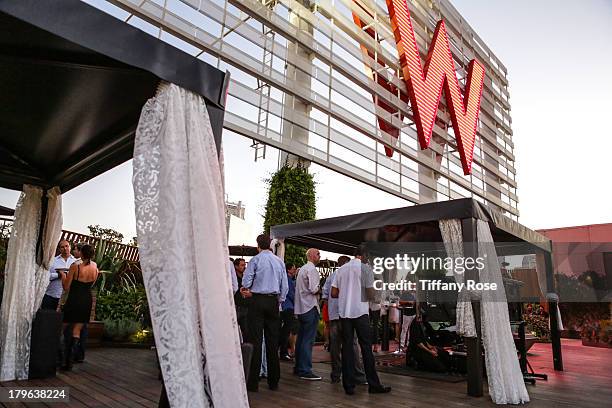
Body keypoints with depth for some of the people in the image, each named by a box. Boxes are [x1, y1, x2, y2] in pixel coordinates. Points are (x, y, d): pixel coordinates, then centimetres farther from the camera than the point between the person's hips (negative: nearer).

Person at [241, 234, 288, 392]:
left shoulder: (256, 259, -5)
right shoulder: (280, 262, 7)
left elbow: (246, 282, -7)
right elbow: (285, 286, 10)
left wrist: (247, 291, 14)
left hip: (258, 300, -4)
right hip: (274, 301, 4)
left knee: (255, 340, -1)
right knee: (273, 341, 8)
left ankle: (253, 382, 0)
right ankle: (273, 382, 15)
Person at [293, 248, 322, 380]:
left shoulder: (302, 269, 17)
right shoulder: (311, 269, -12)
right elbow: (314, 289, -20)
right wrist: (320, 289, -1)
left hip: (301, 308, 10)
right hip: (310, 307, -10)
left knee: (301, 338, 15)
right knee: (308, 340, -7)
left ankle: (298, 367, 22)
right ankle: (305, 371, -5)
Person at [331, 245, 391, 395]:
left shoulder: (341, 269, 9)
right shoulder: (366, 269, -4)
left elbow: (334, 294, 8)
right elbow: (370, 295, -7)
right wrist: (372, 296, 14)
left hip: (344, 312, 4)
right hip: (360, 312, -4)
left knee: (347, 347, 6)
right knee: (366, 347, 3)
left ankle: (349, 386, 9)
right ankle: (373, 385, 10)